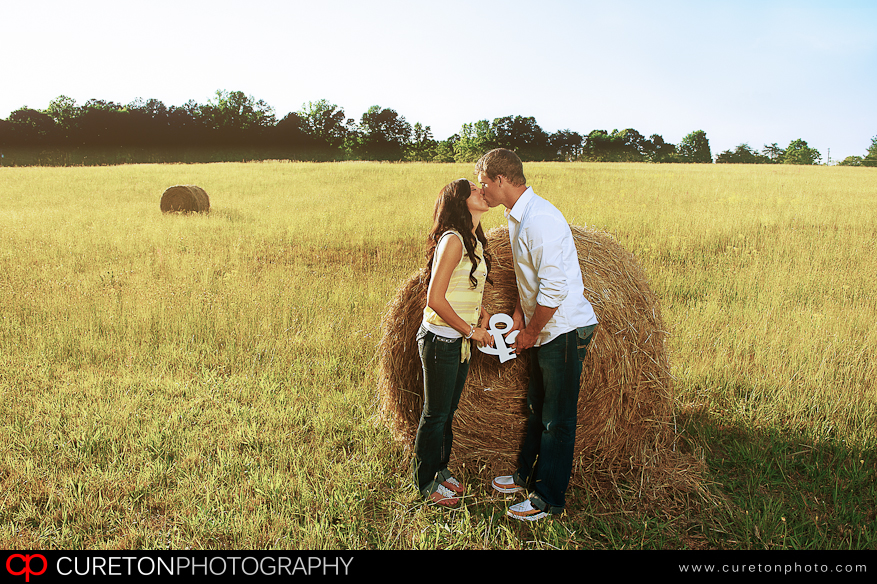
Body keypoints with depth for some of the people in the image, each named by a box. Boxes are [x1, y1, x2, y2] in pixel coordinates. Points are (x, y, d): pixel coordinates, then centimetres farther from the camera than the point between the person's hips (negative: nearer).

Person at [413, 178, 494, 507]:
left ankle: (441, 469, 37)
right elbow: (435, 299, -23)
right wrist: (471, 331, -15)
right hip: (440, 341, -8)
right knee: (435, 415, 6)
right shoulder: (453, 240, -20)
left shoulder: (474, 241, 9)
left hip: (461, 341, 8)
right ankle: (427, 483, 23)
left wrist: (482, 314, 1)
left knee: (448, 411, 20)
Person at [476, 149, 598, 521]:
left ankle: (549, 500, 16)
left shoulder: (539, 219, -24)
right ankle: (527, 475, 38)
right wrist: (519, 313, 9)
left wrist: (529, 334, -15)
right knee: (537, 406, 22)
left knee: (558, 418, 2)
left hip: (566, 330, -10)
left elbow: (553, 289, -26)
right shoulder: (516, 216, 8)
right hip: (545, 329, 10)